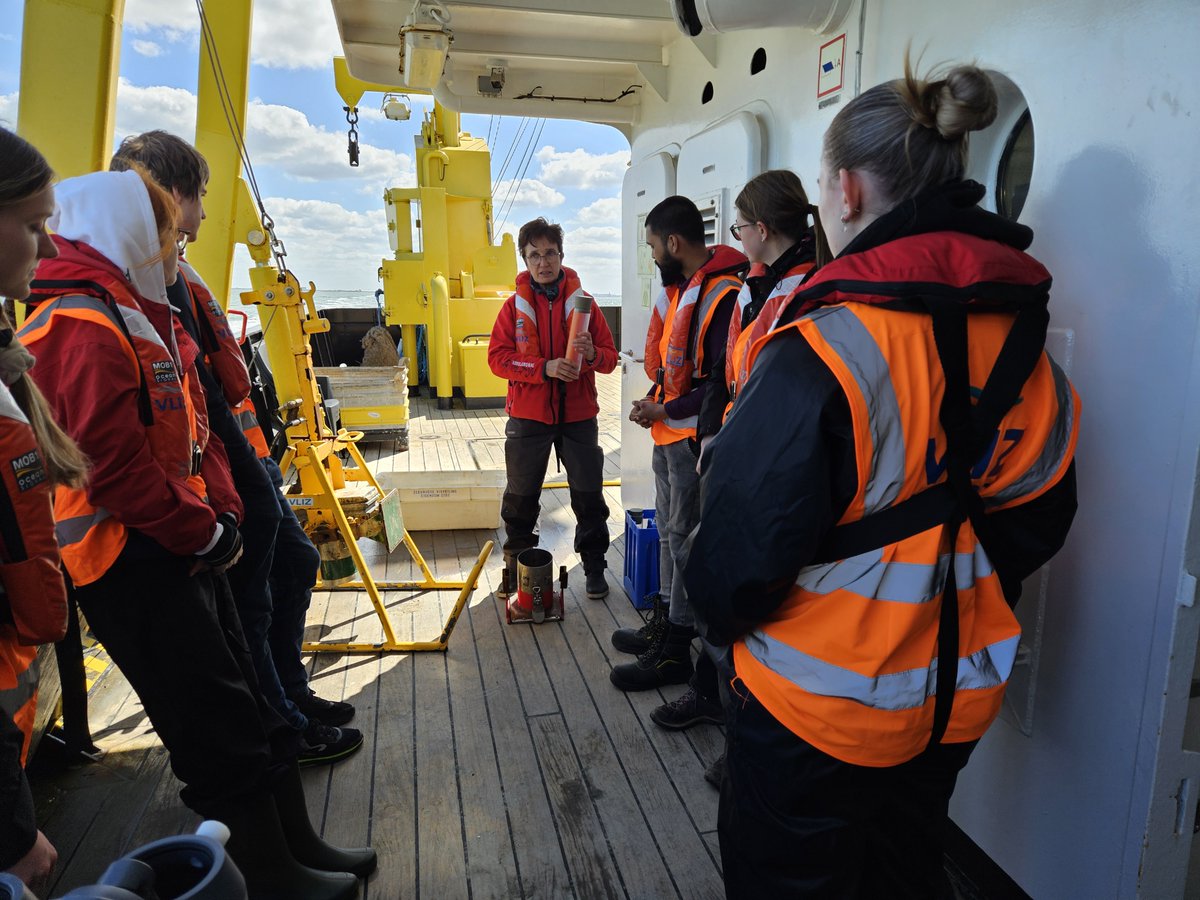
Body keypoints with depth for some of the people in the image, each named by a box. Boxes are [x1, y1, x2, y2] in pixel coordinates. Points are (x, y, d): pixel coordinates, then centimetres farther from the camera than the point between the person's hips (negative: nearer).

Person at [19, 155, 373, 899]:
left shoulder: (142, 314, 16)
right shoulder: (82, 327, -16)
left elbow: (193, 427, 17)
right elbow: (115, 464, -23)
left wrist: (223, 511, 4)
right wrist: (205, 532, -14)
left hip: (181, 549, 10)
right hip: (131, 562, -10)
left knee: (252, 700, 15)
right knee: (219, 724, 0)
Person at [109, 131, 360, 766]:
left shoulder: (165, 273, 14)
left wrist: (255, 461, 18)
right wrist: (248, 476, -22)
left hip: (244, 461, 11)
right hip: (232, 474, -11)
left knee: (295, 560, 22)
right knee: (249, 599, 4)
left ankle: (290, 691, 38)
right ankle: (281, 731, 22)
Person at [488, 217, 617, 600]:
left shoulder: (583, 302, 3)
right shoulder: (515, 306, 2)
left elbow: (610, 357, 3)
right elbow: (497, 357, -6)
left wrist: (592, 354, -21)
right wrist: (545, 367, -20)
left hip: (578, 414, 0)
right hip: (528, 415, 0)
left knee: (589, 495, 5)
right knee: (521, 496, 10)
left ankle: (594, 567, 22)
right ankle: (516, 567, 28)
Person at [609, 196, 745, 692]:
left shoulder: (722, 296, -20)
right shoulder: (679, 288, 12)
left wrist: (667, 411, -18)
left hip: (693, 439, -10)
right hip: (669, 434, 10)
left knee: (684, 540, -1)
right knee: (669, 532, 18)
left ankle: (675, 653, 11)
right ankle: (666, 627, 34)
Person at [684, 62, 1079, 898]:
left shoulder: (822, 348, -25)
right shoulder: (1020, 338, -2)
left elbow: (748, 533, -21)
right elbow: (1038, 516, 7)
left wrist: (723, 614, 0)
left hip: (816, 704, -6)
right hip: (956, 699, 7)